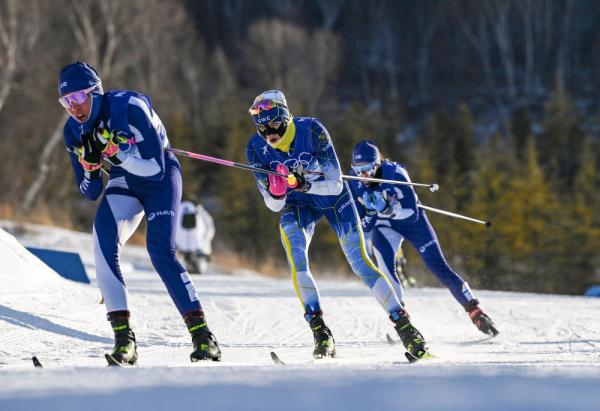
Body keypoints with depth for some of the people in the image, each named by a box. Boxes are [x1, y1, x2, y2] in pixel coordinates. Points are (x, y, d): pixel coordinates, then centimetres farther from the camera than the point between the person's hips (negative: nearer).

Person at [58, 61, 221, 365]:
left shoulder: (130, 108, -28)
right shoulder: (74, 131, -11)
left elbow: (156, 169, -28)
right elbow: (90, 194, -3)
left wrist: (117, 151, -38)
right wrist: (88, 167, -24)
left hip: (160, 176, -5)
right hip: (123, 183, 5)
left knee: (160, 251, -22)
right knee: (103, 246, -21)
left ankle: (202, 336, -16)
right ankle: (124, 338, -21)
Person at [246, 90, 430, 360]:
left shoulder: (311, 131, -27)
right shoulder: (256, 148, -19)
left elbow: (336, 184, -25)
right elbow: (274, 206, -13)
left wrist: (305, 184, -43)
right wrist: (275, 192, -36)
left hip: (332, 196, -2)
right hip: (296, 205, 2)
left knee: (359, 261, -9)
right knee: (296, 258, -25)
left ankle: (403, 325, 0)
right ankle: (320, 332, -20)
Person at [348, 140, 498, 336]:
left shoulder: (395, 174, -30)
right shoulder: (354, 184, -18)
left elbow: (412, 212, -29)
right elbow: (362, 226, -12)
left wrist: (387, 208, -44)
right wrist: (371, 212, -33)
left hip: (411, 219, -2)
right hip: (383, 225, 2)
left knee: (438, 265, -6)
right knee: (385, 265, -25)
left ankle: (476, 312, 1)